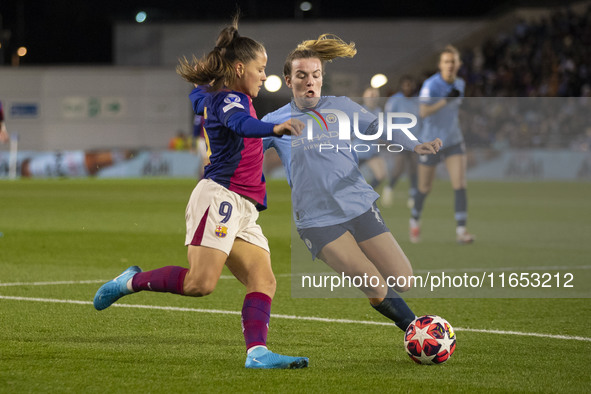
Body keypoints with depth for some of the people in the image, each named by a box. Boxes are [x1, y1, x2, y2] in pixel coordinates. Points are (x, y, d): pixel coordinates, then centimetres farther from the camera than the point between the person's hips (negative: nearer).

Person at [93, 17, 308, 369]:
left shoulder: (211, 94, 20)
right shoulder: (231, 99, -9)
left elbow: (198, 93, 45)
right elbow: (243, 124, -33)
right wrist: (275, 128, -51)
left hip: (244, 209, 10)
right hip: (220, 195, -10)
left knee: (264, 280, -7)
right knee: (200, 283, -20)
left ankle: (257, 351, -21)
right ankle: (133, 281, 2)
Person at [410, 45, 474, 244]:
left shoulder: (460, 84, 2)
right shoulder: (430, 85, -18)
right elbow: (423, 112, -32)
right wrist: (445, 101, -40)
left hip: (454, 142, 4)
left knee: (460, 185, -13)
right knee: (425, 188, 10)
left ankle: (461, 231, -15)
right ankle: (415, 220, 38)